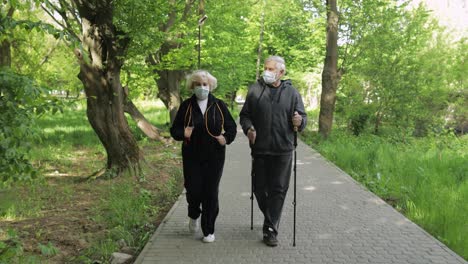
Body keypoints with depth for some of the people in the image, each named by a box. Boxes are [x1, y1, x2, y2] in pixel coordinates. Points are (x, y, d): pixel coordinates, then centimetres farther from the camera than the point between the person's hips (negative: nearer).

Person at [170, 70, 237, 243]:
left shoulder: (219, 105, 2)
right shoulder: (186, 106, 2)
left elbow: (231, 127, 7)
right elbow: (174, 130, 3)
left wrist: (226, 138, -14)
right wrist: (183, 134, -20)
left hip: (214, 157, 0)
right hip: (192, 156, 0)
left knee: (211, 193, 1)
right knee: (193, 190, -4)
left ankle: (209, 231, 16)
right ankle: (194, 216, 32)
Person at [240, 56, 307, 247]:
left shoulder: (291, 92, 2)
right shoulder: (255, 89, 2)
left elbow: (302, 115, 5)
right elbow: (244, 115, 5)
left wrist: (300, 121, -18)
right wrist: (248, 128, -15)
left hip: (283, 150, -1)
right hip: (260, 148, 1)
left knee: (278, 189, 1)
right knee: (259, 188, 9)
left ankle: (270, 229, 11)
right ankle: (271, 218, 36)